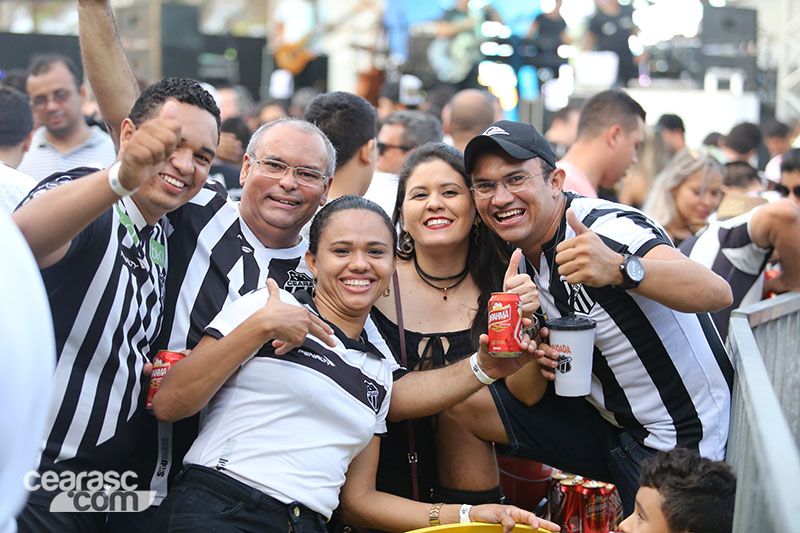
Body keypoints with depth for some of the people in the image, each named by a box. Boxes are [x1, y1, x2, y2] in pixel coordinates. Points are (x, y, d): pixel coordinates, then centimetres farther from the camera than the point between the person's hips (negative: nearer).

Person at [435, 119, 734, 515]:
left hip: (683, 444, -7)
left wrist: (620, 270, -56)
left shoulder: (607, 228, -24)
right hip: (607, 421, 8)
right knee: (460, 407, 1)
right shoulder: (519, 263, 2)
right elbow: (528, 394, 3)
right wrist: (534, 360, -21)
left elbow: (716, 293, -40)